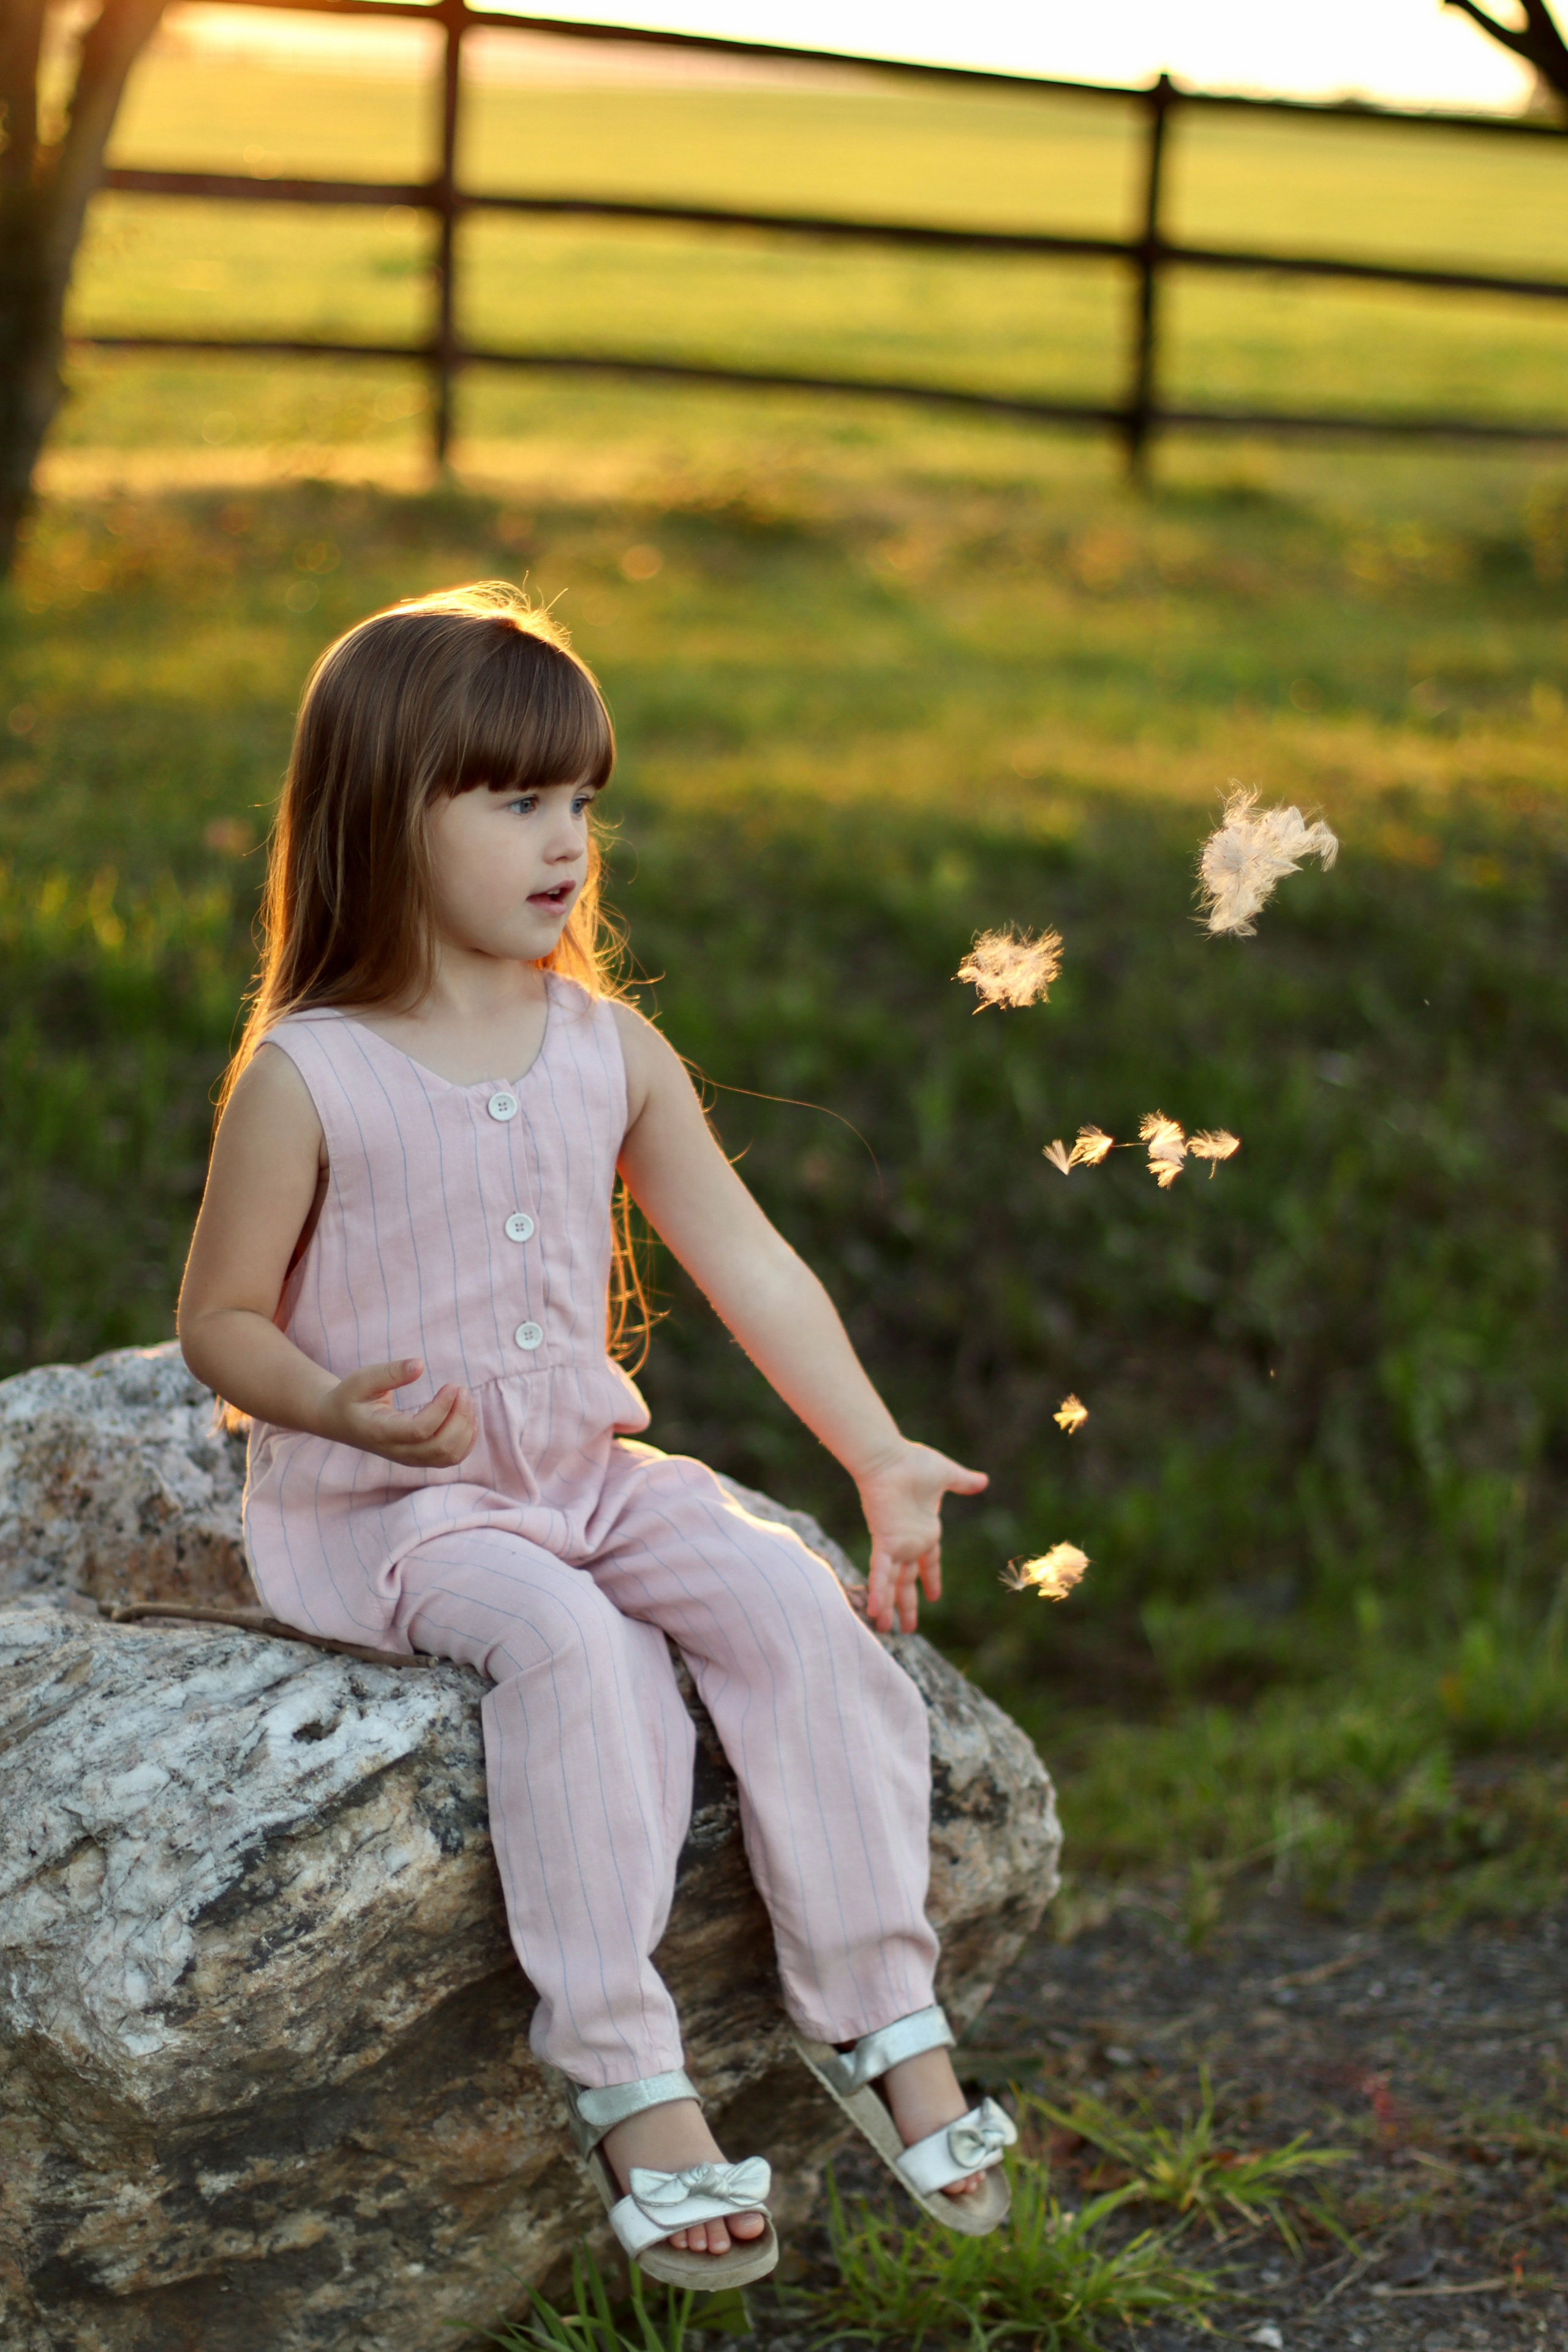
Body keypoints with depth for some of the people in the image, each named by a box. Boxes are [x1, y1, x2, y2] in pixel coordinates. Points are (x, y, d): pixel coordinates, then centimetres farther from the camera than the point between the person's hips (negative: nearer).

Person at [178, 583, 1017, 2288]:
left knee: (785, 1600, -20)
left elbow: (748, 1264, 7)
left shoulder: (611, 1052, 4)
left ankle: (880, 2017, -9)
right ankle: (622, 2079, -25)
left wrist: (881, 1455, 1)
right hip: (380, 1505, -5)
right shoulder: (306, 1079, -10)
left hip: (586, 1472, 5)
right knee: (568, 1640, -33)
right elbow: (221, 1319, -4)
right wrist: (343, 1406, -25)